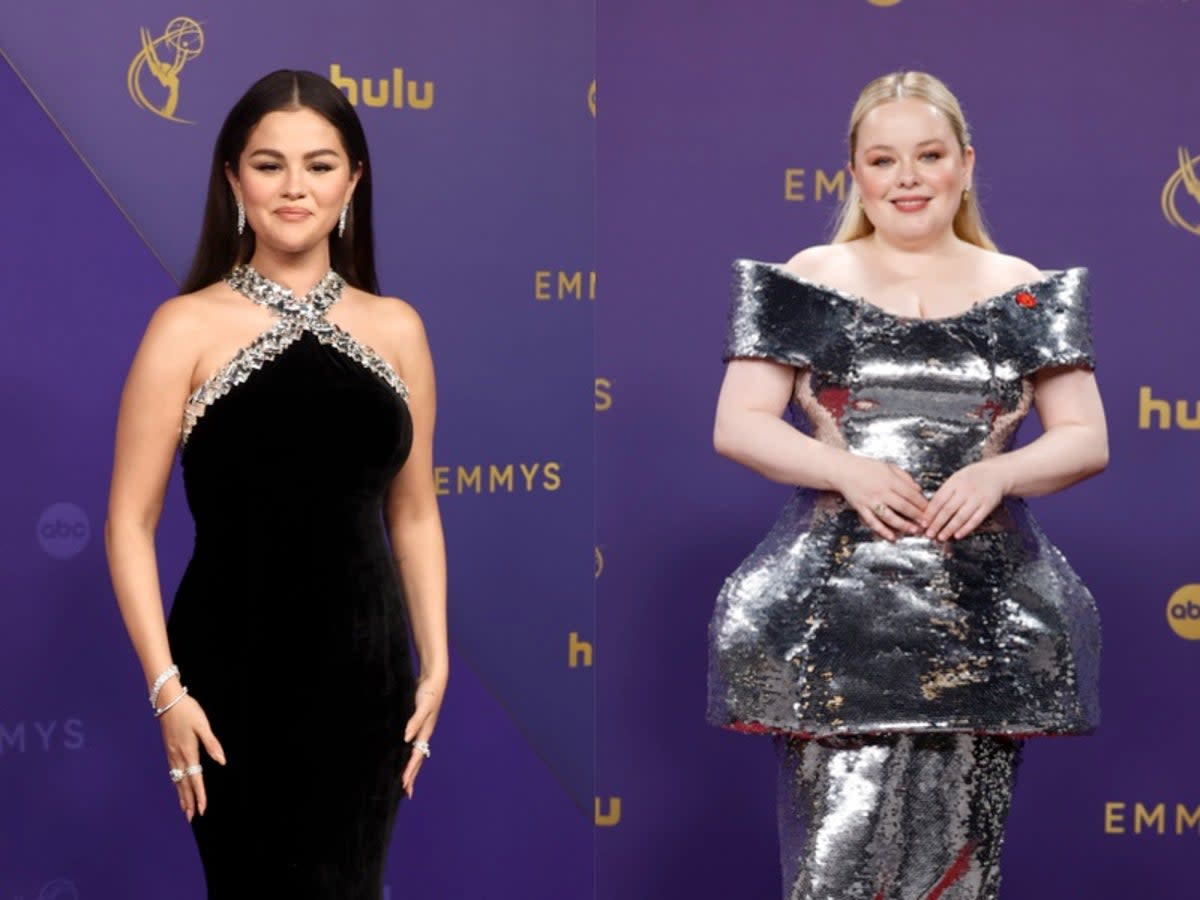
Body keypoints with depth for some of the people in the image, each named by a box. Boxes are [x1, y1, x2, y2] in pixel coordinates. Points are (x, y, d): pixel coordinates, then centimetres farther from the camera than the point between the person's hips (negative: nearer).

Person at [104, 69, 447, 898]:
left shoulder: (396, 328, 6)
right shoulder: (188, 327, -5)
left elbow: (414, 514, 11)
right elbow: (131, 522, -6)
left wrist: (435, 665, 4)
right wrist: (165, 684, -13)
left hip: (363, 674, 3)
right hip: (233, 675, -3)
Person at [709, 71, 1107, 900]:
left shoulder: (1023, 293, 10)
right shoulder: (810, 281, 7)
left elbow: (1087, 440, 9)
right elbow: (737, 426, 3)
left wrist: (998, 473, -11)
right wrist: (845, 470, -13)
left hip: (980, 606, 2)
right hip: (841, 596, -1)